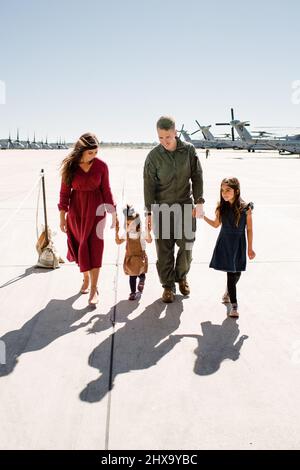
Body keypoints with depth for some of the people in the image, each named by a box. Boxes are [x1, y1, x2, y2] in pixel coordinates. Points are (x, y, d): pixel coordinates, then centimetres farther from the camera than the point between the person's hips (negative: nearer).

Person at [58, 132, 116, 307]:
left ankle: (94, 290, 3)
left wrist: (113, 212, 0)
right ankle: (86, 278, 36)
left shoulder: (101, 165, -7)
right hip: (76, 210, 2)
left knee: (94, 248, -3)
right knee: (80, 246, 12)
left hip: (96, 210, -1)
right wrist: (62, 216, -1)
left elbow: (106, 190, 0)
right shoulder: (70, 165, -5)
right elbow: (65, 191, 0)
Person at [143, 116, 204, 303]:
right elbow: (149, 185, -4)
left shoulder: (189, 150, -3)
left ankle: (182, 277, 32)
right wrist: (149, 212, -6)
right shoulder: (154, 156, -7)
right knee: (164, 248, 1)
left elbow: (197, 176, 3)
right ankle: (168, 285, 16)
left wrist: (199, 201, -3)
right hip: (162, 208, -1)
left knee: (187, 244, 7)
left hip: (186, 205, 2)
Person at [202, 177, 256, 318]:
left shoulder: (245, 208, -10)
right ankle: (233, 305, 4)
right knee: (231, 272, -3)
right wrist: (203, 216, 1)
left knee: (236, 273, 9)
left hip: (239, 244, 0)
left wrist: (250, 248, -1)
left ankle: (228, 292, 41)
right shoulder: (222, 207, -2)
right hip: (225, 243, 0)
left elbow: (249, 229, -3)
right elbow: (216, 224, 13)